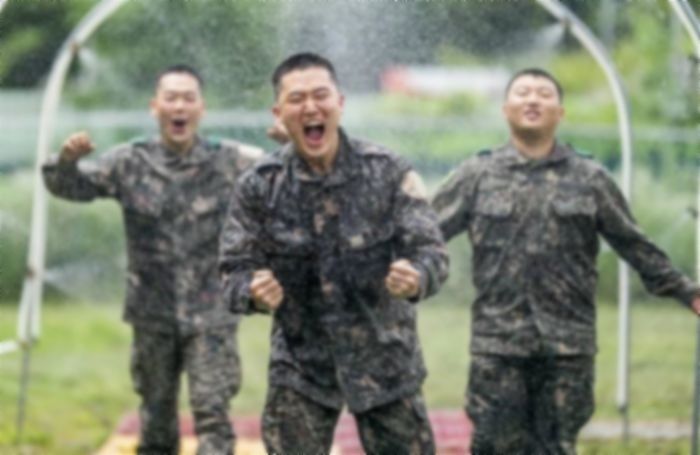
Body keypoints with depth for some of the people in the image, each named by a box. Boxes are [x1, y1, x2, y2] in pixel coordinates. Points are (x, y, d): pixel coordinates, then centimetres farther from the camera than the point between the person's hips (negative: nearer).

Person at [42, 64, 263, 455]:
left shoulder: (229, 162, -3)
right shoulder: (130, 163, -1)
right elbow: (71, 186, 0)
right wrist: (67, 160, -25)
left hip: (211, 315, -2)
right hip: (154, 315, 2)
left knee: (212, 412, -8)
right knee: (157, 413, 13)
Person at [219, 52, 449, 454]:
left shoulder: (388, 173, -9)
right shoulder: (259, 187, -6)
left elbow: (432, 251, -13)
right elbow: (236, 270, -4)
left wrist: (417, 278, -37)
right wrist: (254, 291, -29)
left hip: (384, 360, 0)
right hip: (300, 365, 0)